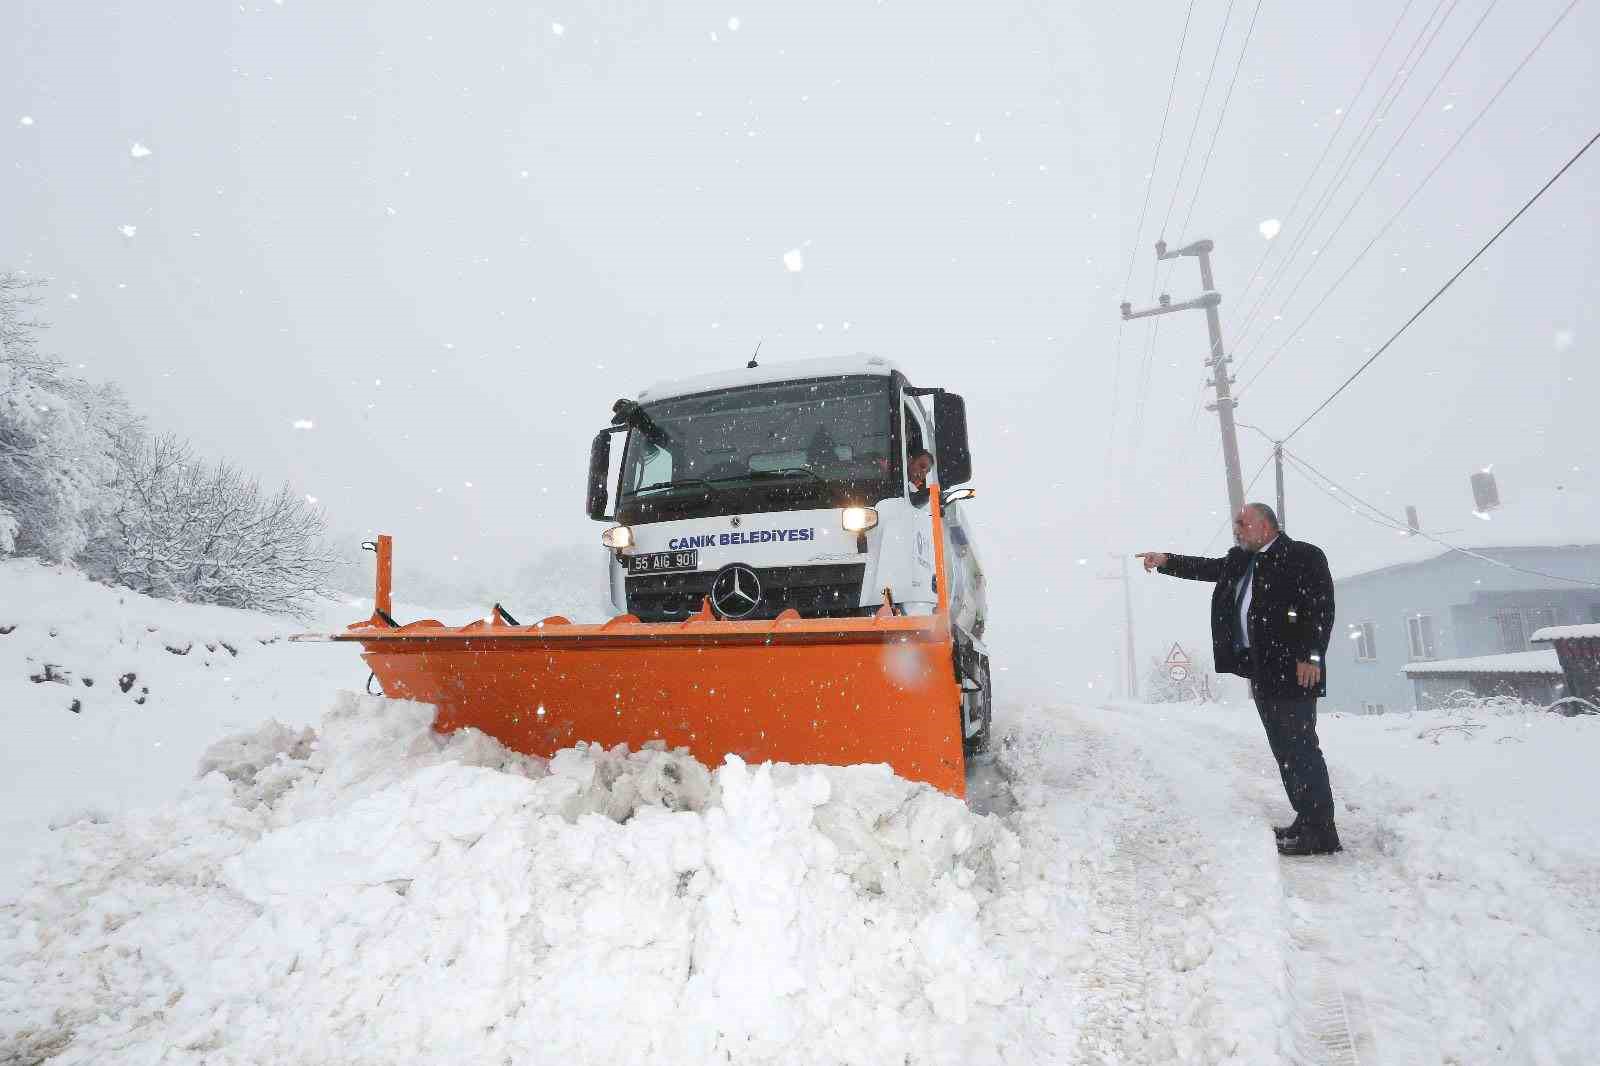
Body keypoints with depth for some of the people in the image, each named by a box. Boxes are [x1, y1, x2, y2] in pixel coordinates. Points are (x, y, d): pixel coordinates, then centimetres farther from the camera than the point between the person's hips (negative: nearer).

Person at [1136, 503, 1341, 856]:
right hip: (1260, 670, 8)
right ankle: (1306, 821, 21)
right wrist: (1166, 561, -3)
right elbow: (1206, 567, 9)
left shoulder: (1304, 555, -6)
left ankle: (1321, 831, 1)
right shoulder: (1241, 561, 18)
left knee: (1300, 747, -6)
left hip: (1293, 669, -8)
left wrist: (1311, 656, -20)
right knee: (1284, 750, 12)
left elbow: (1322, 607, -13)